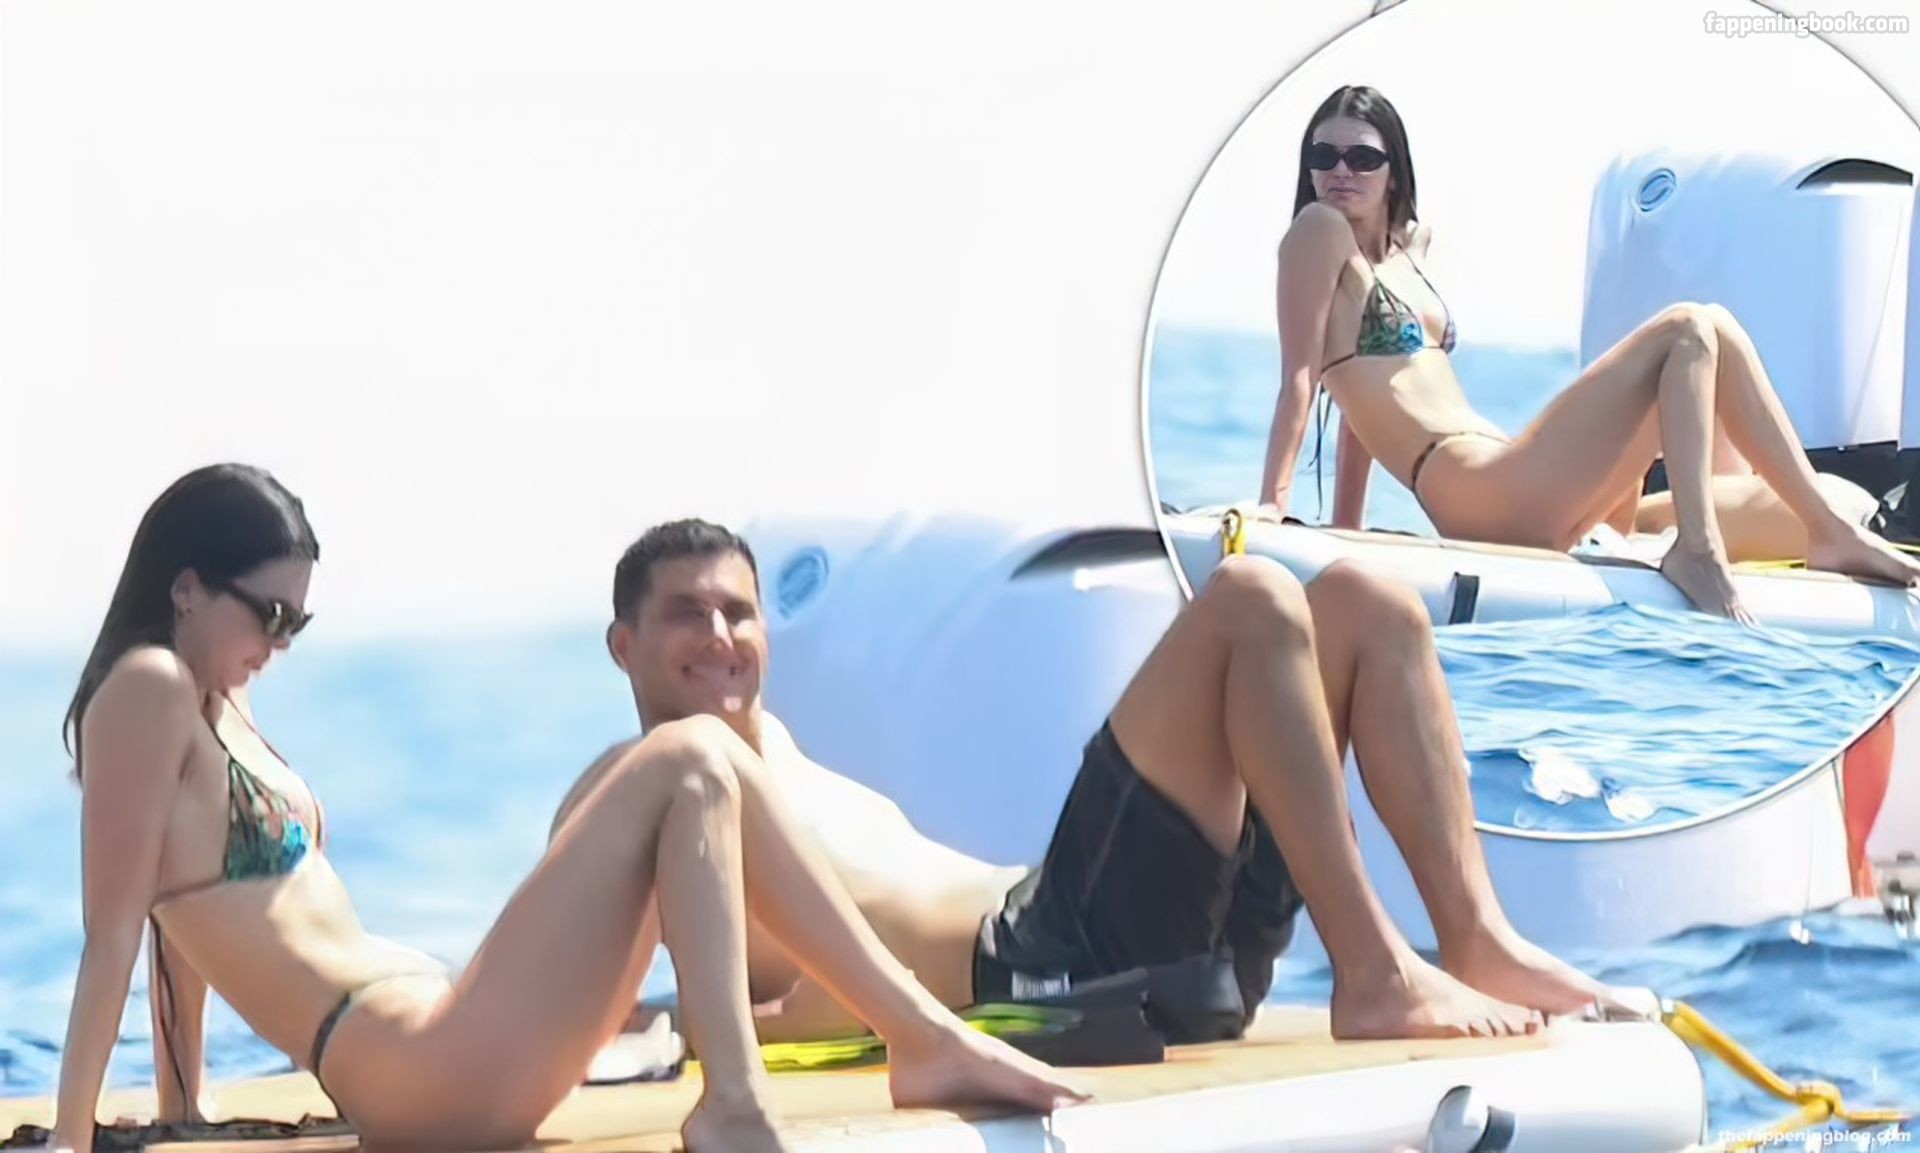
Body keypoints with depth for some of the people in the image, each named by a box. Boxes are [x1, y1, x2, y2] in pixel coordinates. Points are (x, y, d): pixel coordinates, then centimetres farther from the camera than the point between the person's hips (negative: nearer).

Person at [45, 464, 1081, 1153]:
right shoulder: (148, 693, -7)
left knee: (699, 772, 9)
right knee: (687, 768, -12)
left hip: (446, 1055, 10)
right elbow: (114, 931, -12)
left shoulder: (216, 704, 20)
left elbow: (184, 923, 23)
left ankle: (924, 1035, 3)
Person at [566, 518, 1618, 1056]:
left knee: (1361, 603, 6)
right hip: (1044, 971, -9)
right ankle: (1377, 978, -24)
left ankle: (1479, 941, -8)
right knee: (1250, 602, -19)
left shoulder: (770, 750, 33)